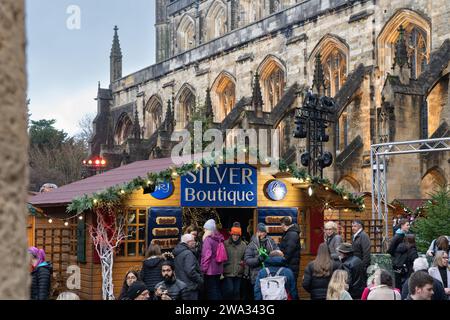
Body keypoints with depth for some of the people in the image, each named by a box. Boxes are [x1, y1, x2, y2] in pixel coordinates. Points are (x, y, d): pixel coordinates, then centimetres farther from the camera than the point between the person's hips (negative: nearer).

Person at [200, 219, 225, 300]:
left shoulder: (208, 239, -14)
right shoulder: (219, 238, 7)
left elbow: (207, 255, -19)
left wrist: (203, 268, -11)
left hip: (210, 270, -7)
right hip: (218, 269, 7)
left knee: (211, 291, -1)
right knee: (217, 289, 15)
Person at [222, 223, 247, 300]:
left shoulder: (243, 245, 3)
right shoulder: (225, 244, -4)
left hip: (239, 273, 3)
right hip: (227, 273, -3)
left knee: (237, 291, 9)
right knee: (229, 290, -7)